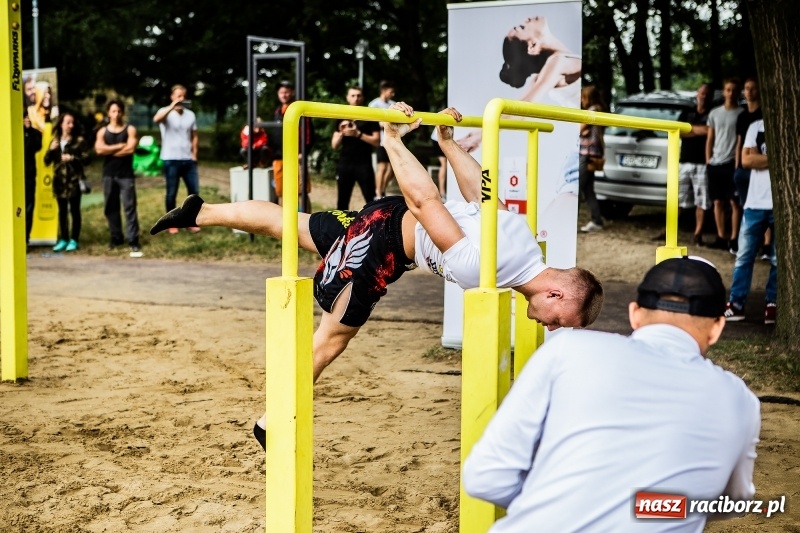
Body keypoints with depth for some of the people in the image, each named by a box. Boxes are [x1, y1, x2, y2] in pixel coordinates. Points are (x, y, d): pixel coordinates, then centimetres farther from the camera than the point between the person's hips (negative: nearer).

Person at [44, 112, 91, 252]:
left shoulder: (79, 140, 0)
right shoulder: (55, 141, 12)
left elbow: (86, 158, -5)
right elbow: (47, 161, 10)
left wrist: (72, 158, -18)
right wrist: (51, 150, -7)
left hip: (74, 180, -4)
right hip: (59, 180, 4)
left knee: (74, 210, -1)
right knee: (62, 211, 8)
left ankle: (74, 240, 4)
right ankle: (63, 239, 13)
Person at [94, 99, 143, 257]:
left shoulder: (130, 129, 1)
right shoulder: (102, 131, 8)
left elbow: (131, 149, -14)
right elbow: (99, 149, -9)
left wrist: (109, 151, -7)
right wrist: (120, 146, -9)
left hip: (126, 175, -3)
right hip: (108, 175, 4)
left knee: (129, 207, -8)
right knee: (111, 208, 8)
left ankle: (133, 241, -8)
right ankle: (116, 238, 18)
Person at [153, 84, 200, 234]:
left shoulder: (190, 114, 9)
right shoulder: (165, 112, -5)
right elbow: (156, 119, -29)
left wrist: (194, 154, 5)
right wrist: (172, 107, -37)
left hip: (188, 159, 4)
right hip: (171, 160, -4)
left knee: (194, 191, 4)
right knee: (171, 193, 3)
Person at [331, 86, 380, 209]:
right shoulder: (342, 117, 12)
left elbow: (376, 141, -5)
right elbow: (335, 145, 11)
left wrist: (358, 134, -15)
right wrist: (341, 133, -8)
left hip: (364, 164, -3)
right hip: (345, 164, 3)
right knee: (342, 201, 5)